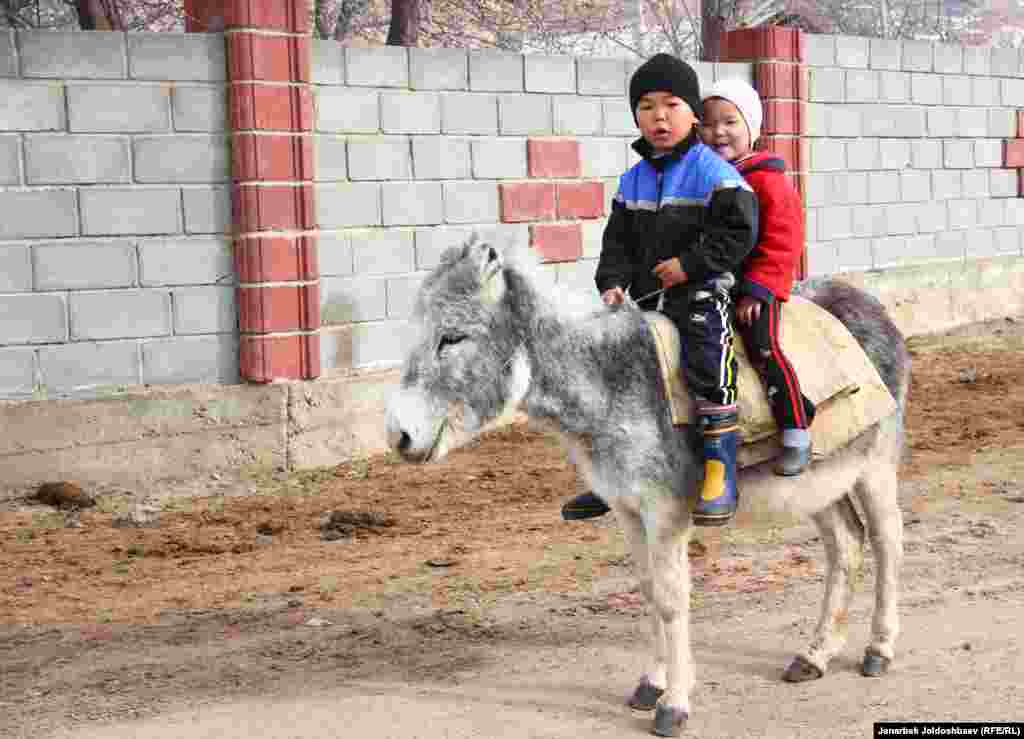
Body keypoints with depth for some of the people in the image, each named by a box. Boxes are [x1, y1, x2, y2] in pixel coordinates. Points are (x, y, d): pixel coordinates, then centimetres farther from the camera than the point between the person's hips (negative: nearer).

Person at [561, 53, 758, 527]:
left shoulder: (713, 172, -8)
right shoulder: (633, 180, 11)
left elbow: (739, 231, -13)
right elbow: (617, 241, 14)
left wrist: (690, 264, -18)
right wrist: (612, 283, -2)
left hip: (701, 293, -6)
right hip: (647, 297, 6)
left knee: (707, 366, -22)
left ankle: (720, 477, -11)